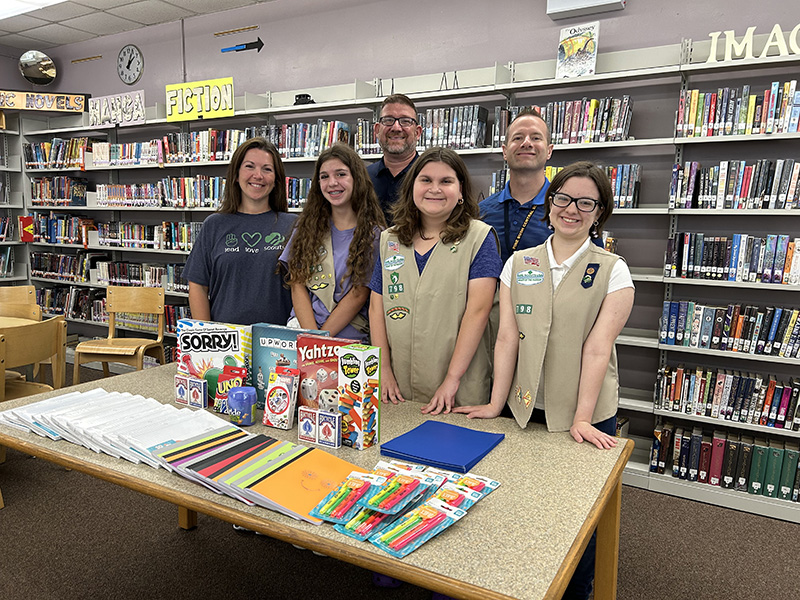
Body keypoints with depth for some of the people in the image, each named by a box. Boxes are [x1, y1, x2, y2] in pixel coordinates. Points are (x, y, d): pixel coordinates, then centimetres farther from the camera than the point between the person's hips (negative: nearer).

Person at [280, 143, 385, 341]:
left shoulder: (374, 234, 2)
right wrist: (311, 337, -8)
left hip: (349, 338, -2)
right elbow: (297, 286, 5)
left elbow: (358, 295, -4)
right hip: (301, 329, 2)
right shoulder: (307, 226, 11)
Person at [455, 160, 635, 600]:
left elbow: (597, 348, -11)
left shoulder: (612, 271, -3)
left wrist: (582, 419, -15)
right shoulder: (518, 264, 4)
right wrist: (496, 402, -4)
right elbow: (507, 337, 0)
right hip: (526, 411, 2)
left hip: (587, 419, -2)